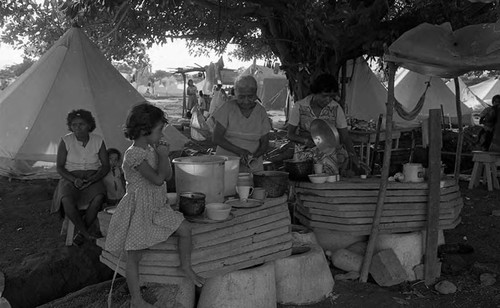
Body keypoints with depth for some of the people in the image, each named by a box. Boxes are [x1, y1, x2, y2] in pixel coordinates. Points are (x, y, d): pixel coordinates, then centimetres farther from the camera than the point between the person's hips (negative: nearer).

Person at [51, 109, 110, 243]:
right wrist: (74, 179, -19)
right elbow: (59, 167, -1)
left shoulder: (98, 141, -1)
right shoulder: (66, 141, -3)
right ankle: (86, 232, -18)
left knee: (99, 197, -33)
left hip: (92, 178, 1)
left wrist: (92, 179, -16)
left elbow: (106, 166, 2)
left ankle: (81, 233, -15)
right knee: (66, 200, -34)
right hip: (71, 178, 0)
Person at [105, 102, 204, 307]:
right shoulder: (134, 154, -22)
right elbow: (157, 179, -29)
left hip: (157, 208, 8)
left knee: (185, 229, 6)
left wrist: (164, 156, -6)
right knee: (134, 256, 2)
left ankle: (186, 266, 26)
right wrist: (162, 155, -15)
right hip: (138, 210, -8)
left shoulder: (152, 149, 6)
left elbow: (168, 176, 8)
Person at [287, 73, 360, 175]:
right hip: (305, 151, -1)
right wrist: (306, 141, -22)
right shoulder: (299, 107, -8)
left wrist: (353, 156, -21)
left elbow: (345, 137, -4)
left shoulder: (336, 108, -5)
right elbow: (290, 134, -2)